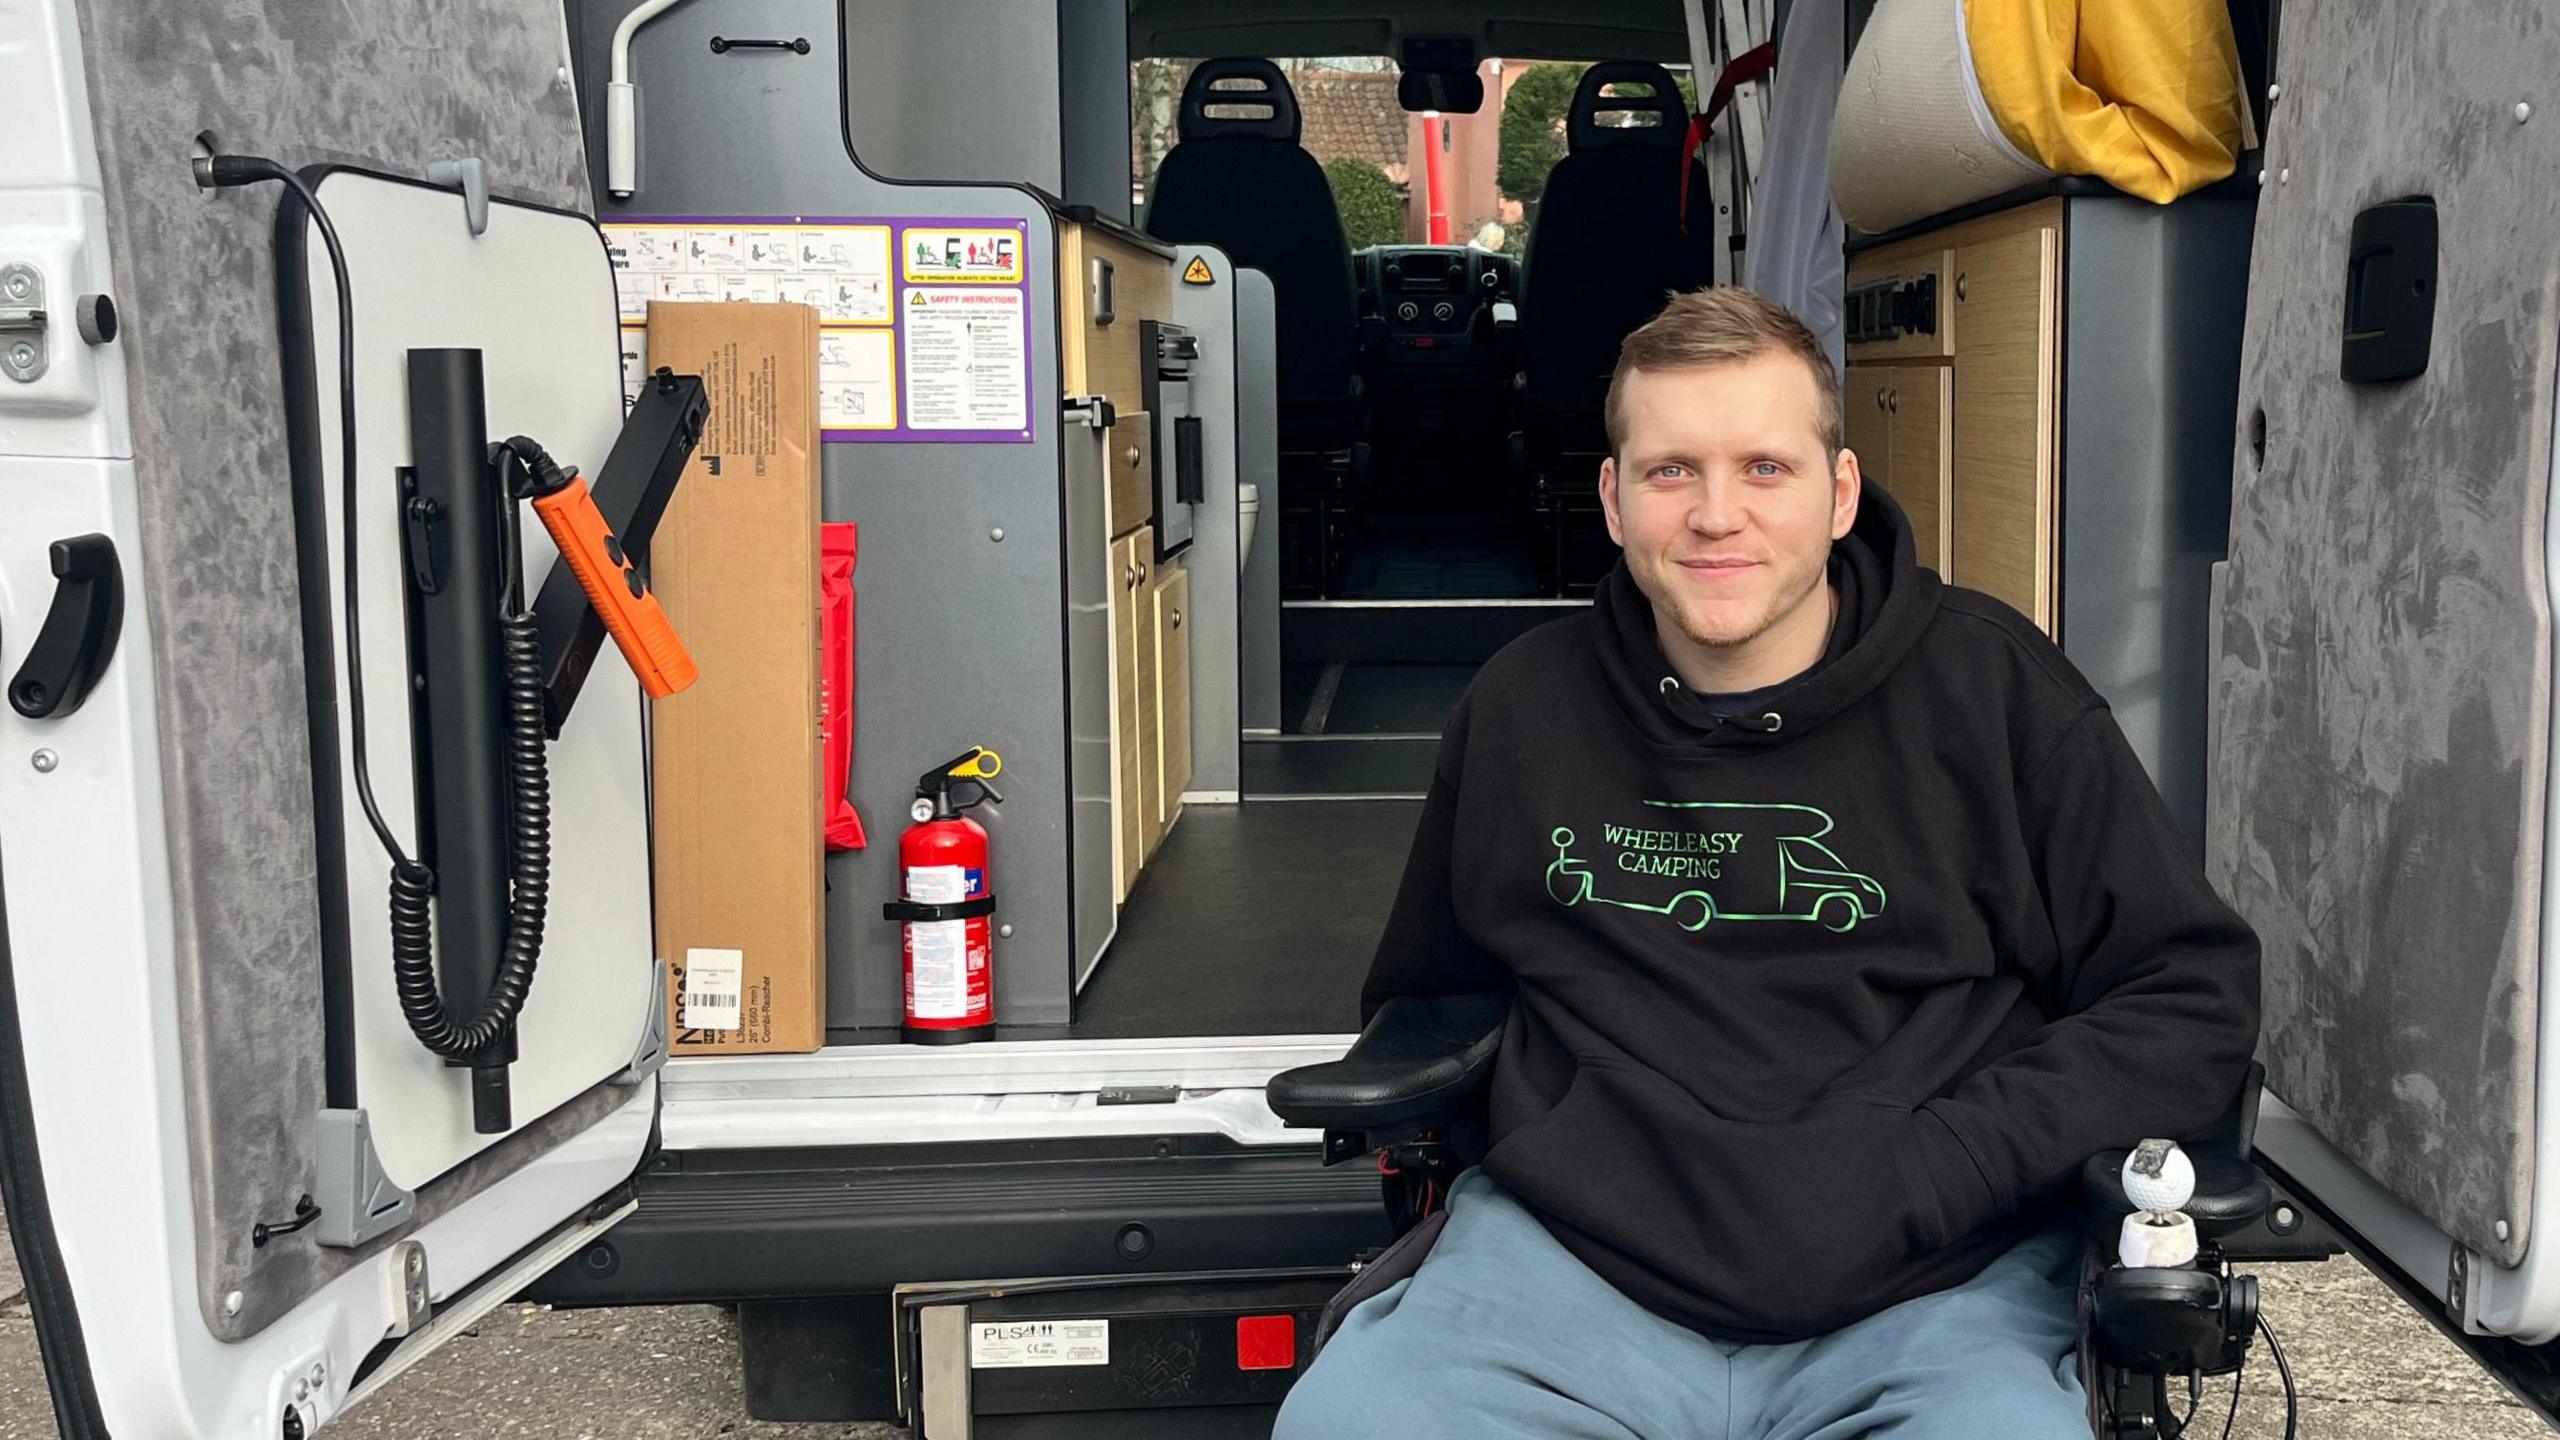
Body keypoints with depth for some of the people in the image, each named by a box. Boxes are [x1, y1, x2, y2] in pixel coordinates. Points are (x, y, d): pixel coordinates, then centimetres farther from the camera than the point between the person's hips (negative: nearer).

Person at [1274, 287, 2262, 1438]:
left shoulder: (1990, 686, 3)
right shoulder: (1524, 706, 11)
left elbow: (2197, 994, 2)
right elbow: (1428, 992, 27)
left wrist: (1918, 1173, -8)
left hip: (1924, 1290, -1)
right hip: (1569, 1251, 1)